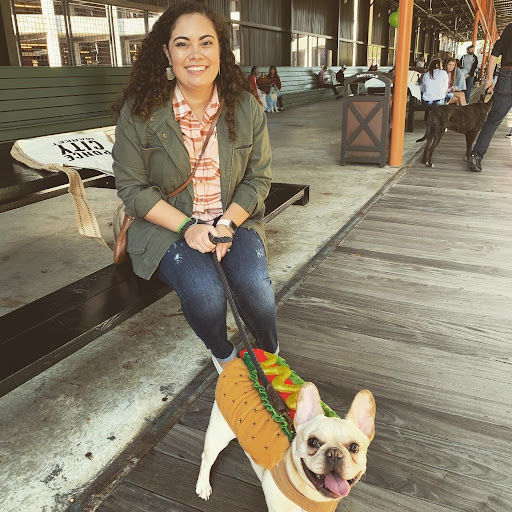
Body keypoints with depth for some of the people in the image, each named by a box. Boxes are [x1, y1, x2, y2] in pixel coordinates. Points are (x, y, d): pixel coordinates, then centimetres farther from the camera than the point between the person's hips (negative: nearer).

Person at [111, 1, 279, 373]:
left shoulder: (246, 108, -2)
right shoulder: (139, 112, -9)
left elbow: (259, 178, 1)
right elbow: (133, 188, -7)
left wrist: (227, 224, -16)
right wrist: (188, 227, -19)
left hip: (234, 219, 2)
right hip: (168, 224, -1)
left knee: (254, 284, -25)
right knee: (205, 293, -28)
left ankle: (270, 357, 8)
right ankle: (223, 355, 8)